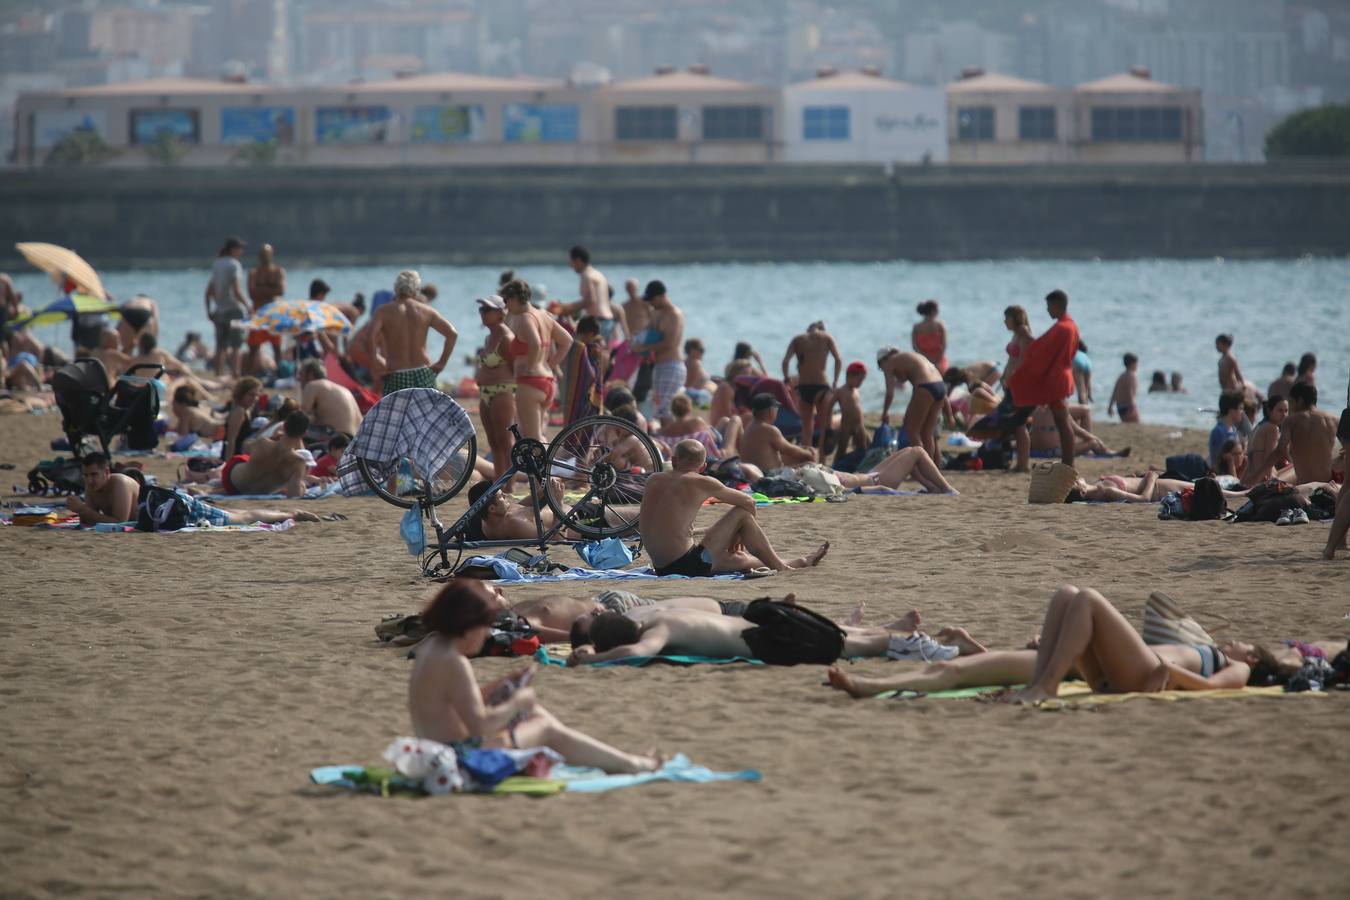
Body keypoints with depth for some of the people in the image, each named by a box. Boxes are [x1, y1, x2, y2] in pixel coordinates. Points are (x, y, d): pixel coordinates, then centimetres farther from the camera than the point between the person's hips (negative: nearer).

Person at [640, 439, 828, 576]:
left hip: (661, 569, 7)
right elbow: (749, 502, 9)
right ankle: (779, 565, 22)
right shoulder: (702, 483, -4)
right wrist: (738, 533, 29)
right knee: (743, 514, 7)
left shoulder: (653, 480, 11)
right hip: (690, 564, -7)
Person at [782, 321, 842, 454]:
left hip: (803, 387, 2)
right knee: (824, 427, 5)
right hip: (821, 386, -2)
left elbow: (785, 361, -2)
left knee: (806, 429, 11)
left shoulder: (798, 339, 12)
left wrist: (787, 380, 4)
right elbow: (838, 359, -4)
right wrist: (835, 381, 1)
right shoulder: (827, 337, 8)